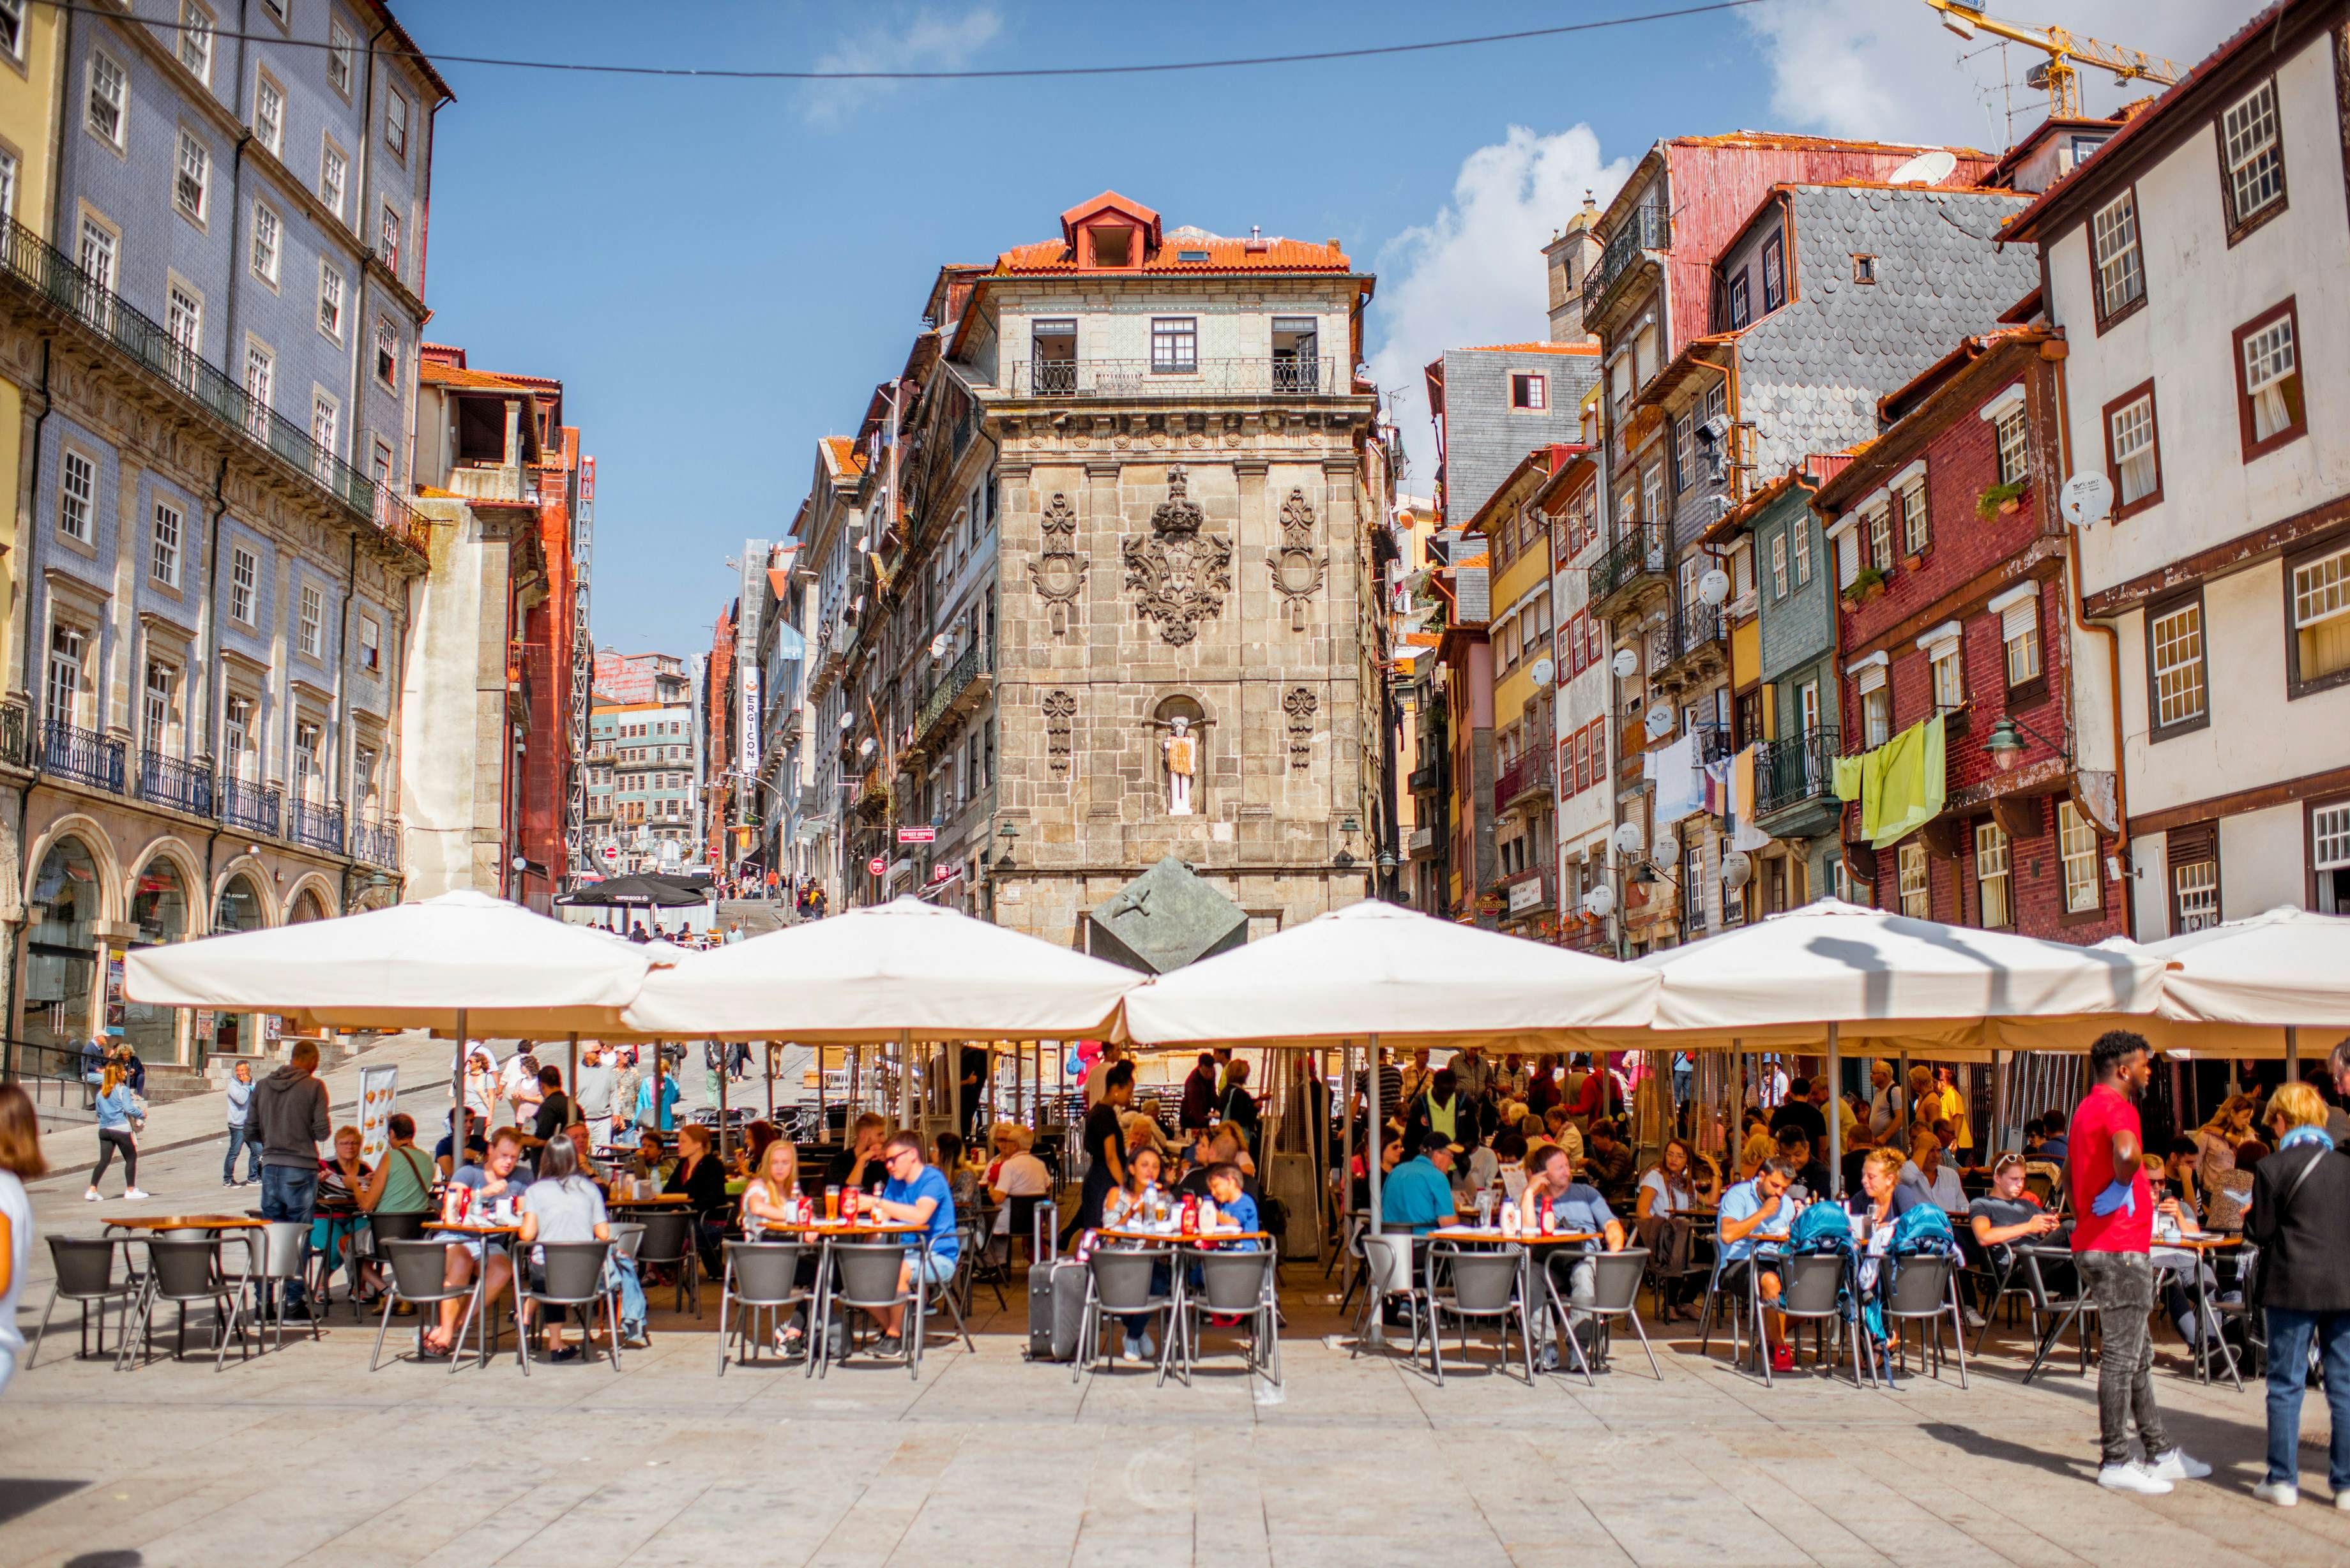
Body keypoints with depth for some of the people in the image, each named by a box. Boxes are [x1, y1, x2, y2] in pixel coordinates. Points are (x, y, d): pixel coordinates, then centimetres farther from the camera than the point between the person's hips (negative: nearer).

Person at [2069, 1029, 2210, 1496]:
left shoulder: (2086, 1108, 16)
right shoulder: (2116, 1107, -16)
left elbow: (2069, 1171, 28)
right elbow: (2127, 1152, -39)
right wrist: (2122, 1187, -21)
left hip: (2095, 1245, 10)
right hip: (2121, 1250, -10)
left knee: (2138, 1354, 17)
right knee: (2122, 1357, -3)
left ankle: (2160, 1453, 25)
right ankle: (2116, 1463, 3)